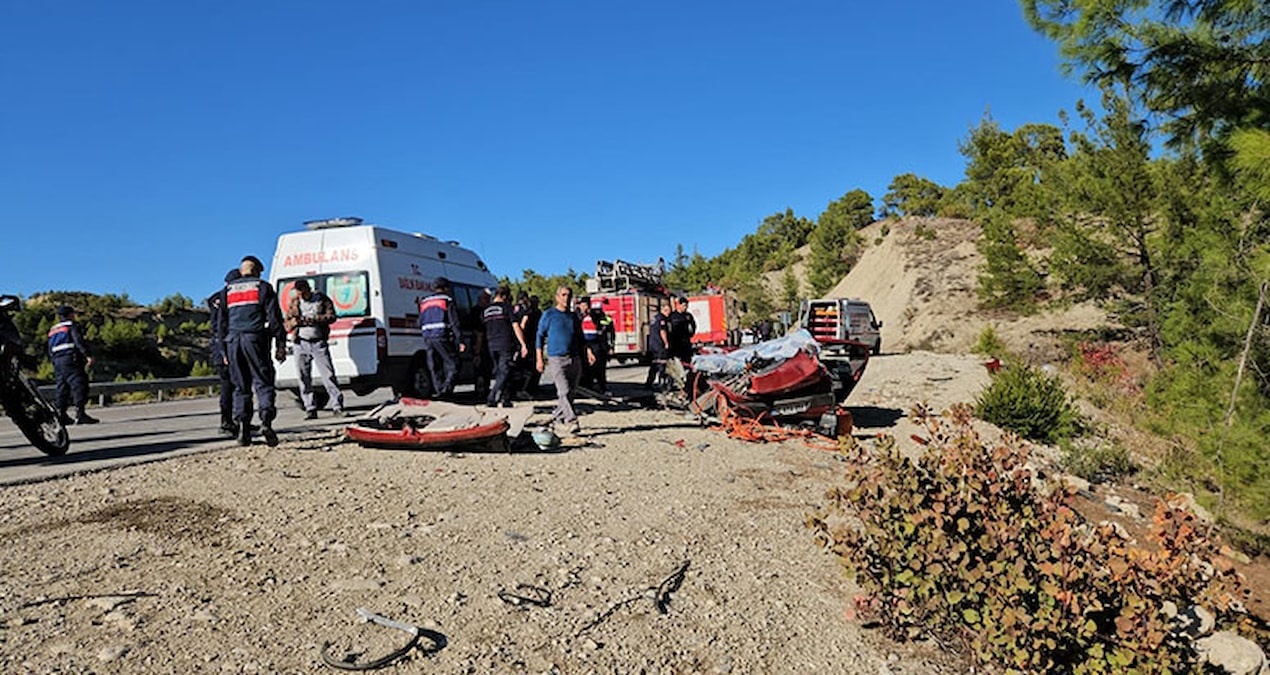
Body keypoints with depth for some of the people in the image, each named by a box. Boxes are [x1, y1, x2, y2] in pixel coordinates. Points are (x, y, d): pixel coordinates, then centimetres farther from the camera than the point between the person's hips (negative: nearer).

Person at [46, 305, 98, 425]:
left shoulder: (53, 330, 24)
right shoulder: (71, 326, 1)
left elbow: (50, 351, 23)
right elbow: (78, 341, -15)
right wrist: (87, 355, -22)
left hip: (57, 362, 8)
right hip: (70, 359, -8)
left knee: (62, 388, 10)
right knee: (79, 385, -12)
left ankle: (61, 415, 6)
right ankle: (80, 413, -21)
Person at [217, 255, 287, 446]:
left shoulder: (228, 289, 18)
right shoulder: (263, 287, 7)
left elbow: (221, 322, 17)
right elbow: (274, 318, -1)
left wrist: (225, 350, 19)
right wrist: (280, 345, -1)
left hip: (233, 340, 3)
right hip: (255, 338, -3)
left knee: (241, 387, 8)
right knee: (263, 382, -3)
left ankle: (242, 428, 0)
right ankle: (266, 420, -22)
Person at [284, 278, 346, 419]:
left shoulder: (322, 298, 3)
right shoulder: (293, 302, 9)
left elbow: (332, 316, -4)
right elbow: (287, 325, 9)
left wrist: (315, 319, -19)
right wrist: (294, 322, -14)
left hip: (319, 343, -2)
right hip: (301, 344, 2)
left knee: (328, 375, -6)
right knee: (304, 378, 3)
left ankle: (337, 407, -3)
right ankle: (310, 409, 10)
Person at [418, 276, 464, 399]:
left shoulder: (424, 302, 18)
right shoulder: (447, 300, 0)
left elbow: (420, 323, 19)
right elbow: (454, 323, -8)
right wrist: (460, 341, -10)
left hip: (427, 338, 6)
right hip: (442, 337, -6)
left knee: (434, 368, 10)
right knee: (453, 364, 0)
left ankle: (438, 390, 9)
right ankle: (447, 387, -14)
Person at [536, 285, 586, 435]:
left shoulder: (574, 316, 16)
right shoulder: (549, 315, 3)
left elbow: (580, 338, 22)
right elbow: (540, 336, 3)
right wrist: (540, 359, -4)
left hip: (574, 359, 5)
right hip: (556, 359, -5)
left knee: (569, 393, 7)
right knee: (564, 391, -16)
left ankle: (556, 418, 23)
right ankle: (572, 422, -21)